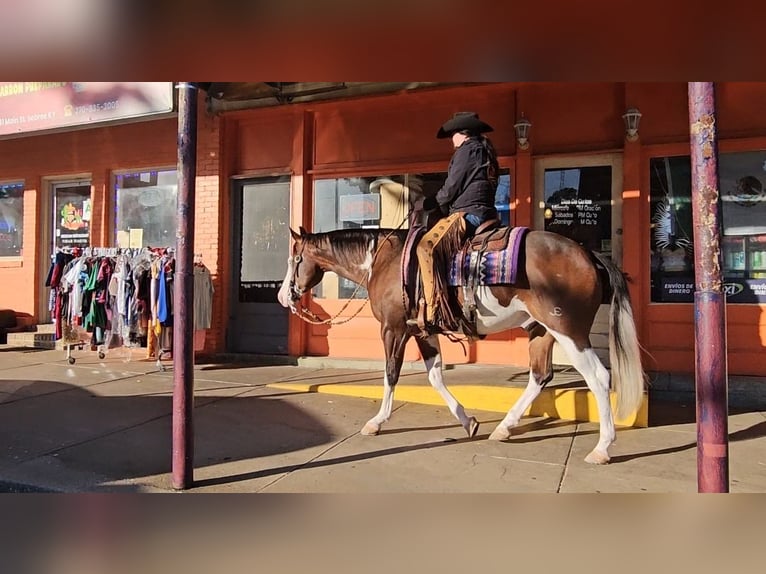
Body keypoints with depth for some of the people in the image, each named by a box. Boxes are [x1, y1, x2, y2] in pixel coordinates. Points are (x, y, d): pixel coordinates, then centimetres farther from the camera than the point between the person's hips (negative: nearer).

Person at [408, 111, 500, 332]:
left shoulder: (466, 150, -3)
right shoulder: (486, 151, 25)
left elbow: (451, 188, -7)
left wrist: (428, 204, 8)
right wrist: (442, 205, 26)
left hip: (467, 213, -11)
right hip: (486, 213, 11)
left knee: (427, 246, -21)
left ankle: (433, 312, -31)